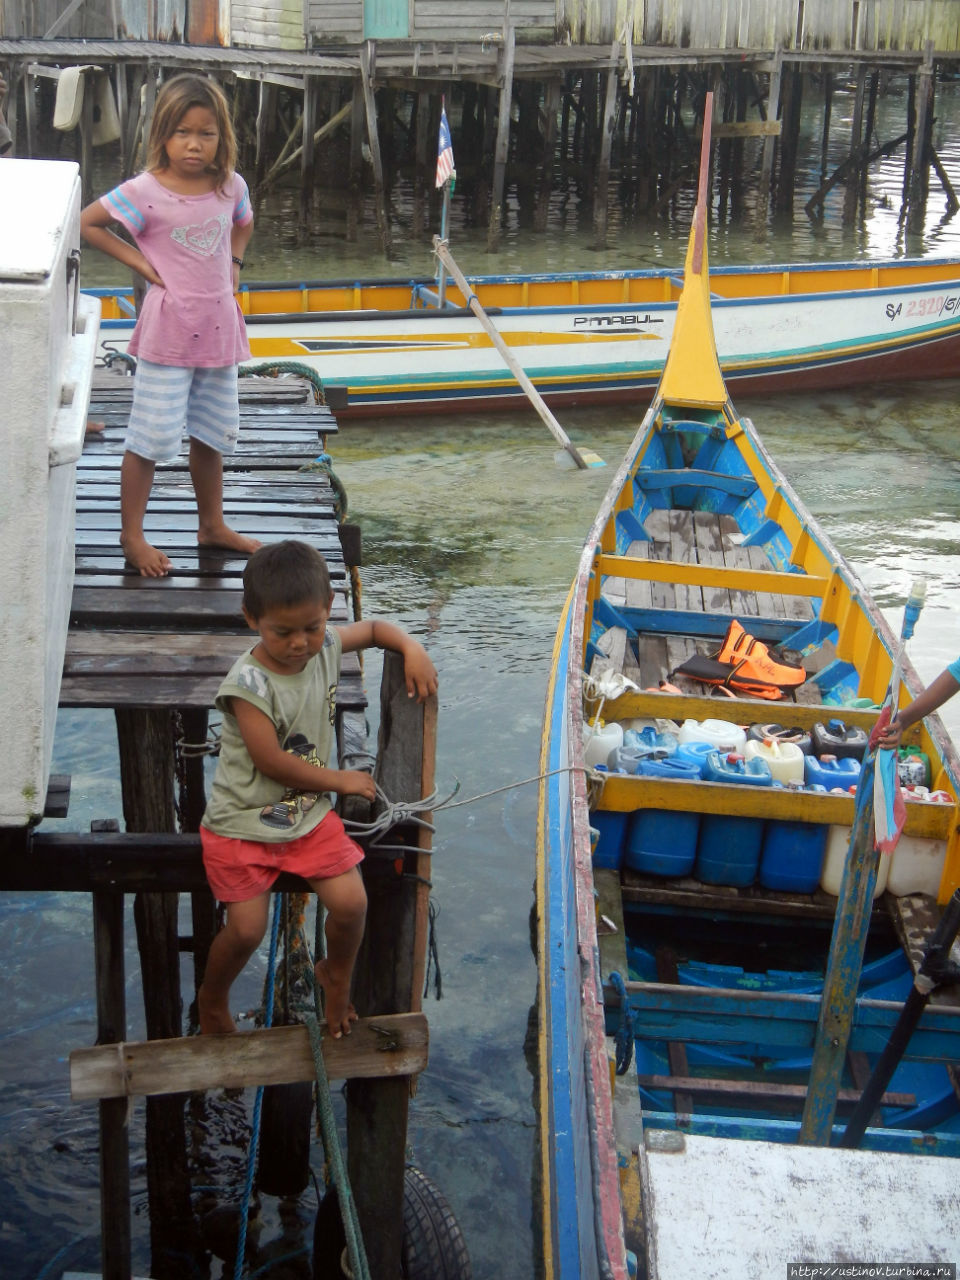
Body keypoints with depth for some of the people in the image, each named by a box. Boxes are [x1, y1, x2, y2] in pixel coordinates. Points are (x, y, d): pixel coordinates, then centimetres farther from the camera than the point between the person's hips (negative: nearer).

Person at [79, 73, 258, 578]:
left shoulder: (231, 187, 1)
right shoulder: (145, 191, -14)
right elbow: (87, 223, -8)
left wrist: (233, 262, 8)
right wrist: (138, 261, -10)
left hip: (218, 328, 5)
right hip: (168, 330, -5)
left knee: (213, 433, 17)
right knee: (153, 437, -2)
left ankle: (212, 525, 33)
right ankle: (132, 536, 12)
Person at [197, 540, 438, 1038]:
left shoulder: (325, 645, -4)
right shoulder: (249, 683, -23)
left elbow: (373, 628, 17)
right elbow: (271, 761, -19)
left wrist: (412, 648, -4)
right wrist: (339, 780, -8)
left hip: (309, 811, 5)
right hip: (244, 820, -5)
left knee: (351, 903, -9)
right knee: (246, 928, -10)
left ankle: (337, 976, 25)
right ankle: (211, 1001, 23)